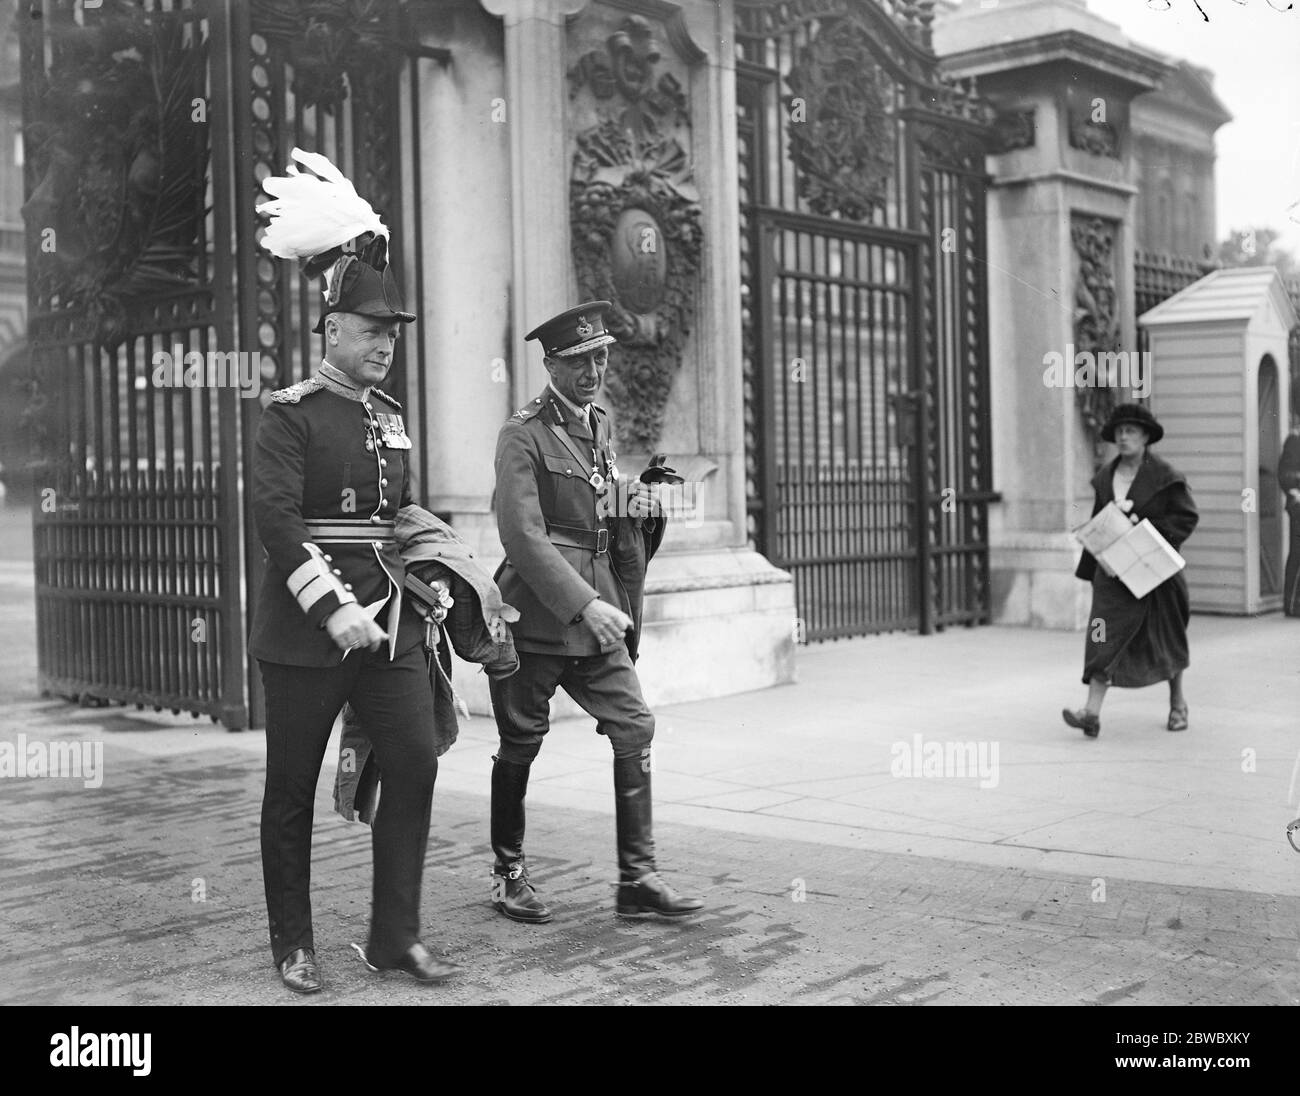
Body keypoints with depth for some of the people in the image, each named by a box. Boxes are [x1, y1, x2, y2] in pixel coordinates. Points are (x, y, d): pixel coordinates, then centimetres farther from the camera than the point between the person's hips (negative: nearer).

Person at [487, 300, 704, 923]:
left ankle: (638, 879, 4)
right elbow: (523, 536, -19)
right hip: (536, 616, -6)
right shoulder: (523, 435, -10)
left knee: (634, 729, -2)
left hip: (597, 616, 7)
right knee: (520, 745, 5)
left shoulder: (602, 427, 14)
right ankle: (507, 874, 22)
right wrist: (585, 605, -23)